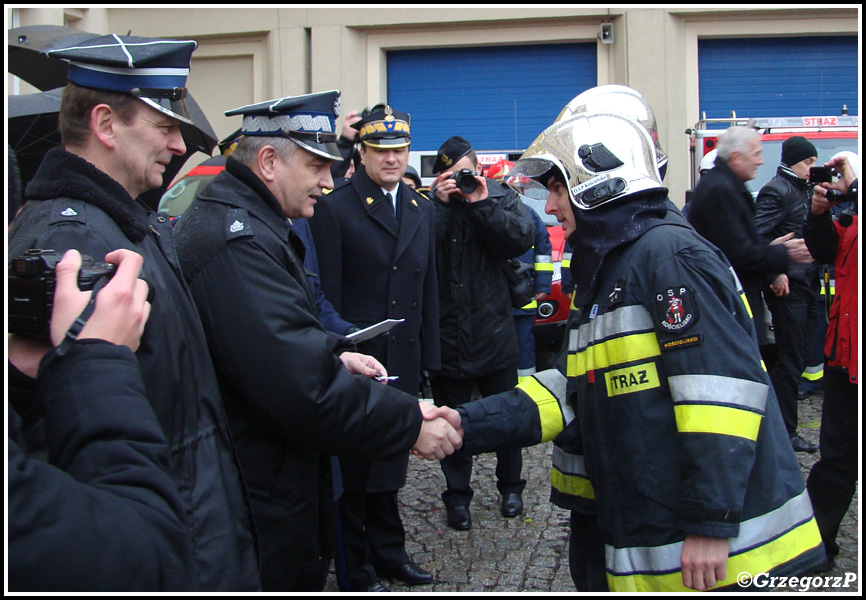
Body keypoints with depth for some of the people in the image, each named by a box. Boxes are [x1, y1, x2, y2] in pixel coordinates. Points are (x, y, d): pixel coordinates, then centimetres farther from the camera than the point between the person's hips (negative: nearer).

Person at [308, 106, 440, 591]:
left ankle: (388, 551, 33)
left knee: (390, 465, 17)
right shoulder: (335, 208, -7)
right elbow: (327, 294, -10)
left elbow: (428, 290, 13)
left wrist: (428, 358, 10)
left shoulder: (422, 209, 12)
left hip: (403, 364, 5)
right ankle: (356, 569, 22)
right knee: (353, 470, 8)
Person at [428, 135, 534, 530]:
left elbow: (522, 238, -16)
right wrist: (440, 204, -22)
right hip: (447, 333, 0)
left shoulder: (500, 197, 0)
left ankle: (510, 486, 34)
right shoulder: (428, 204, -4)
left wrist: (481, 204, -21)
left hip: (494, 330, 1)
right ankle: (457, 495, 26)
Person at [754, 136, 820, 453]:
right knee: (790, 358, -5)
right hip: (787, 285, -9)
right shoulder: (777, 190, -10)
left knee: (799, 356, 12)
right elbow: (758, 234, -20)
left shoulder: (803, 190, 17)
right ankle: (785, 432, 4)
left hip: (807, 284, 9)